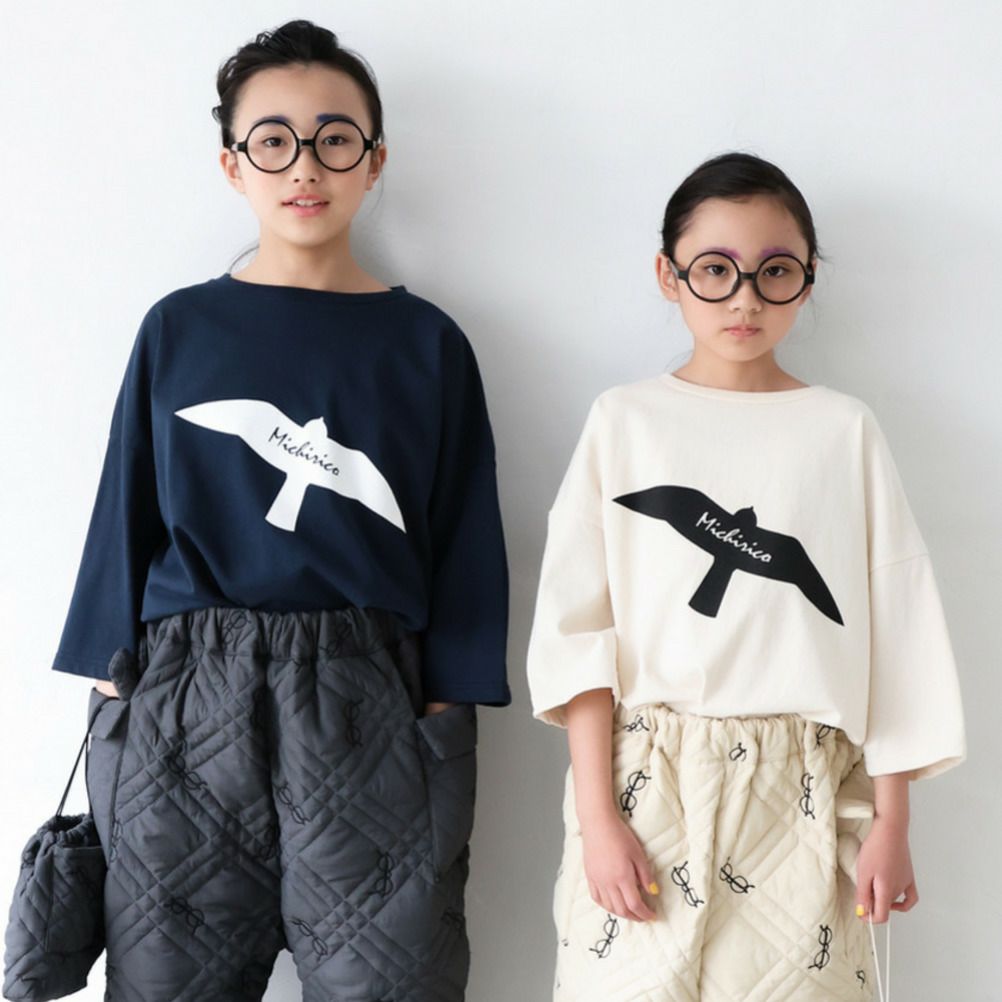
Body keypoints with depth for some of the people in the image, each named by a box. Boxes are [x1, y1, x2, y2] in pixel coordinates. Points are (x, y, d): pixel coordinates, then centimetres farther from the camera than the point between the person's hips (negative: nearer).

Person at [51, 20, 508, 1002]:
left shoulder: (425, 343, 6)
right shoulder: (179, 330, 8)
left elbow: (463, 547, 5)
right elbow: (127, 518, 8)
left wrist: (447, 723, -1)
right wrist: (114, 695, 3)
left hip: (367, 716, -1)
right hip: (184, 716, 1)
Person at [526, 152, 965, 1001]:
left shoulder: (846, 432, 4)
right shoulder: (625, 421, 2)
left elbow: (898, 633, 4)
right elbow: (576, 627, -2)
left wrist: (891, 823, 3)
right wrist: (596, 815, -9)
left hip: (800, 795, 1)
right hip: (646, 779, 0)